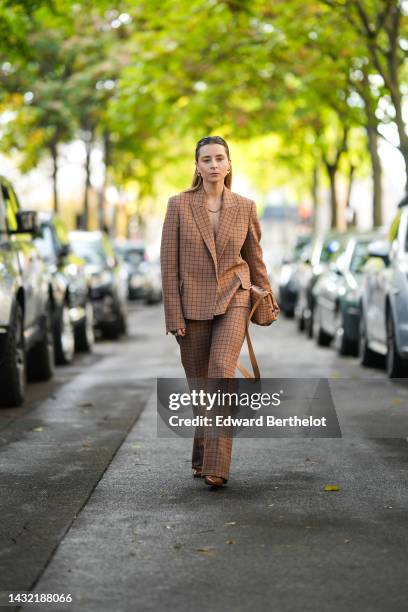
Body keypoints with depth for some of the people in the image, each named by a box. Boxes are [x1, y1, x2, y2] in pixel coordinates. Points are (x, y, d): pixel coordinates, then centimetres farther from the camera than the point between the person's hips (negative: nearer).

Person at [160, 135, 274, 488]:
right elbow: (169, 263, -3)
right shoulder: (179, 205, -2)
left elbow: (254, 257, 13)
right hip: (192, 304, 1)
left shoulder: (244, 207, 1)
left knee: (222, 372, -20)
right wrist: (174, 316, -7)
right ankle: (202, 457, 30)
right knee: (199, 383, 8)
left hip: (233, 301, 0)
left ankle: (216, 466, -22)